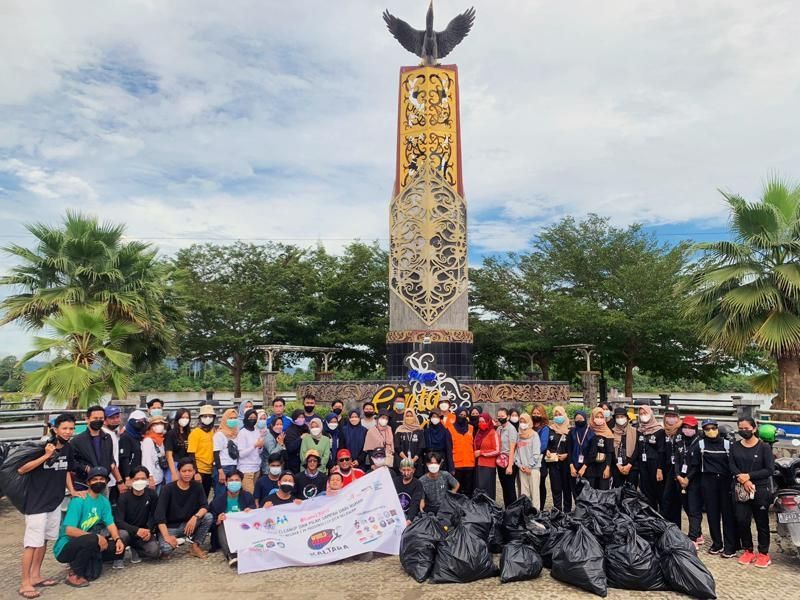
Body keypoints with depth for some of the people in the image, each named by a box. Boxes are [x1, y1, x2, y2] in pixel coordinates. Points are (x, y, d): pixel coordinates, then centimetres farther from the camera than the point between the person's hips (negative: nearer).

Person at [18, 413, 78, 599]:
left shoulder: (67, 448, 2)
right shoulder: (42, 446, -17)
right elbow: (21, 469, -19)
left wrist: (72, 490, 7)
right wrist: (46, 456, -27)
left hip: (55, 501, 7)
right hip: (37, 502, -7)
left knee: (44, 540, 15)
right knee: (32, 542, -3)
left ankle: (35, 576, 27)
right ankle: (25, 583, 7)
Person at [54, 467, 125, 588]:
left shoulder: (104, 501, 3)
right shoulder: (78, 501, -19)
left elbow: (110, 524, -1)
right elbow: (69, 530, -28)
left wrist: (117, 539, -20)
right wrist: (97, 537, -29)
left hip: (87, 546, 7)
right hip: (65, 548, -7)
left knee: (118, 549, -8)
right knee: (92, 539, -36)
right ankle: (74, 575, -13)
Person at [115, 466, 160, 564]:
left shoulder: (152, 495, -7)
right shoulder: (124, 498, -12)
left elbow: (153, 516, 0)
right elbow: (119, 522, -18)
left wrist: (149, 531, -19)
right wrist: (137, 530, -33)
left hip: (144, 532, 1)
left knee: (155, 552, -24)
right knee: (123, 534, -37)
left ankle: (134, 549, 9)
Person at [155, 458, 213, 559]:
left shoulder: (197, 486, -4)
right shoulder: (168, 489, -14)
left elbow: (204, 506, -10)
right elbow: (159, 514, -20)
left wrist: (195, 517, -32)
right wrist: (166, 536, -31)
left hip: (188, 524, 3)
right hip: (169, 527, -3)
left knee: (208, 517, -22)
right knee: (166, 548, -33)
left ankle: (195, 546, -2)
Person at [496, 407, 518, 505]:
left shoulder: (511, 428, -9)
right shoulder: (498, 429, 10)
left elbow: (512, 448, -13)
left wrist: (510, 465, -16)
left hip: (509, 462, -7)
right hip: (500, 462, 7)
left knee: (510, 489, -2)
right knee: (504, 488, 13)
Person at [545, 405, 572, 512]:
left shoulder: (570, 430, 1)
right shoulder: (550, 430, 8)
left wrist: (567, 454, -13)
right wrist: (547, 452, -7)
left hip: (566, 462, -2)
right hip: (553, 463, 2)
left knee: (566, 487, 5)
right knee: (555, 489, 4)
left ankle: (567, 511, 15)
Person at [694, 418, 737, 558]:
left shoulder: (727, 444, 2)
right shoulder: (700, 444, 4)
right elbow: (695, 465, 4)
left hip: (725, 481, -1)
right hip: (708, 482, 1)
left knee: (728, 513, -1)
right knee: (712, 513, 6)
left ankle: (730, 546, 5)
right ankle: (717, 543, 18)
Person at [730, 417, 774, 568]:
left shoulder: (764, 447, -4)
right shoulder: (735, 447, 8)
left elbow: (770, 470, -10)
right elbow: (732, 466, 0)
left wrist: (749, 476, -16)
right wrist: (743, 480, -16)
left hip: (760, 490, -3)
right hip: (741, 490, 3)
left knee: (762, 523, 6)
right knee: (741, 521, 2)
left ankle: (764, 553, 20)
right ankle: (748, 550, 18)